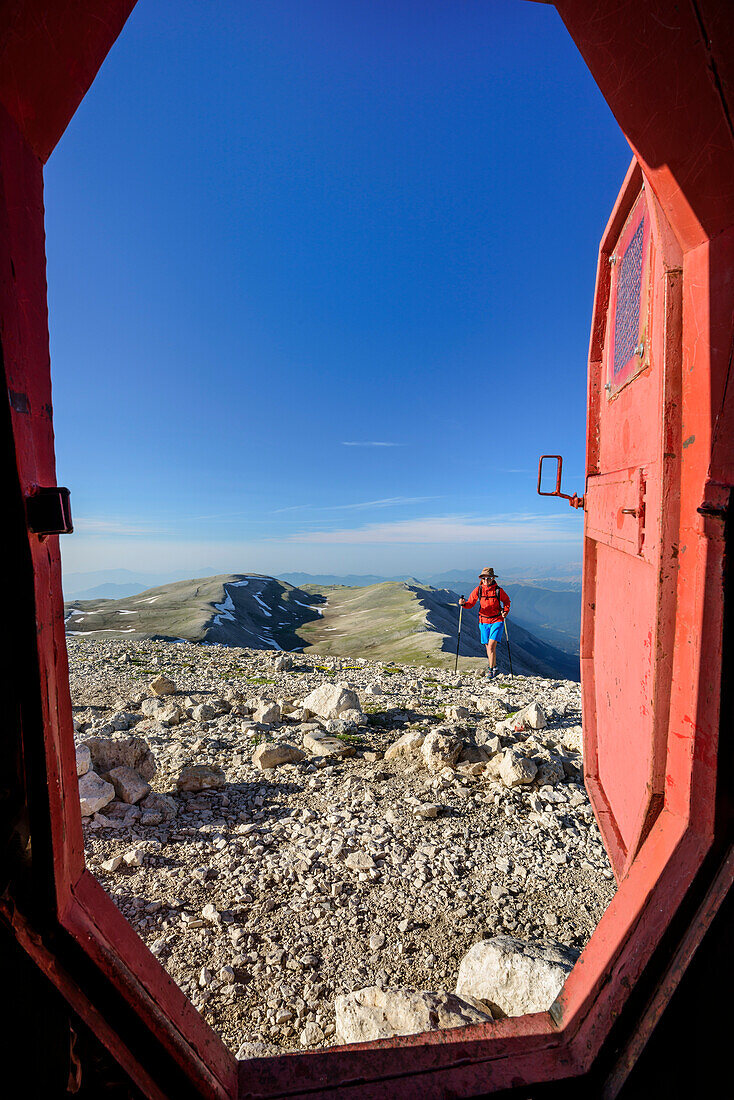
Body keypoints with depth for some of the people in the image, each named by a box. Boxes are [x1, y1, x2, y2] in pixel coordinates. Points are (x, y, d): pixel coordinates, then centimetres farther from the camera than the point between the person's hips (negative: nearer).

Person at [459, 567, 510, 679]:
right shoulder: (478, 590, -3)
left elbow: (506, 601, 11)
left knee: (491, 645, -14)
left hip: (497, 620, -2)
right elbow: (470, 603, 1)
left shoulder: (498, 590, -7)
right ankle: (494, 666, 31)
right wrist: (463, 603, -20)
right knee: (488, 647, 9)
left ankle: (491, 670, -3)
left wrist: (506, 611, -4)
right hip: (484, 621, 3)